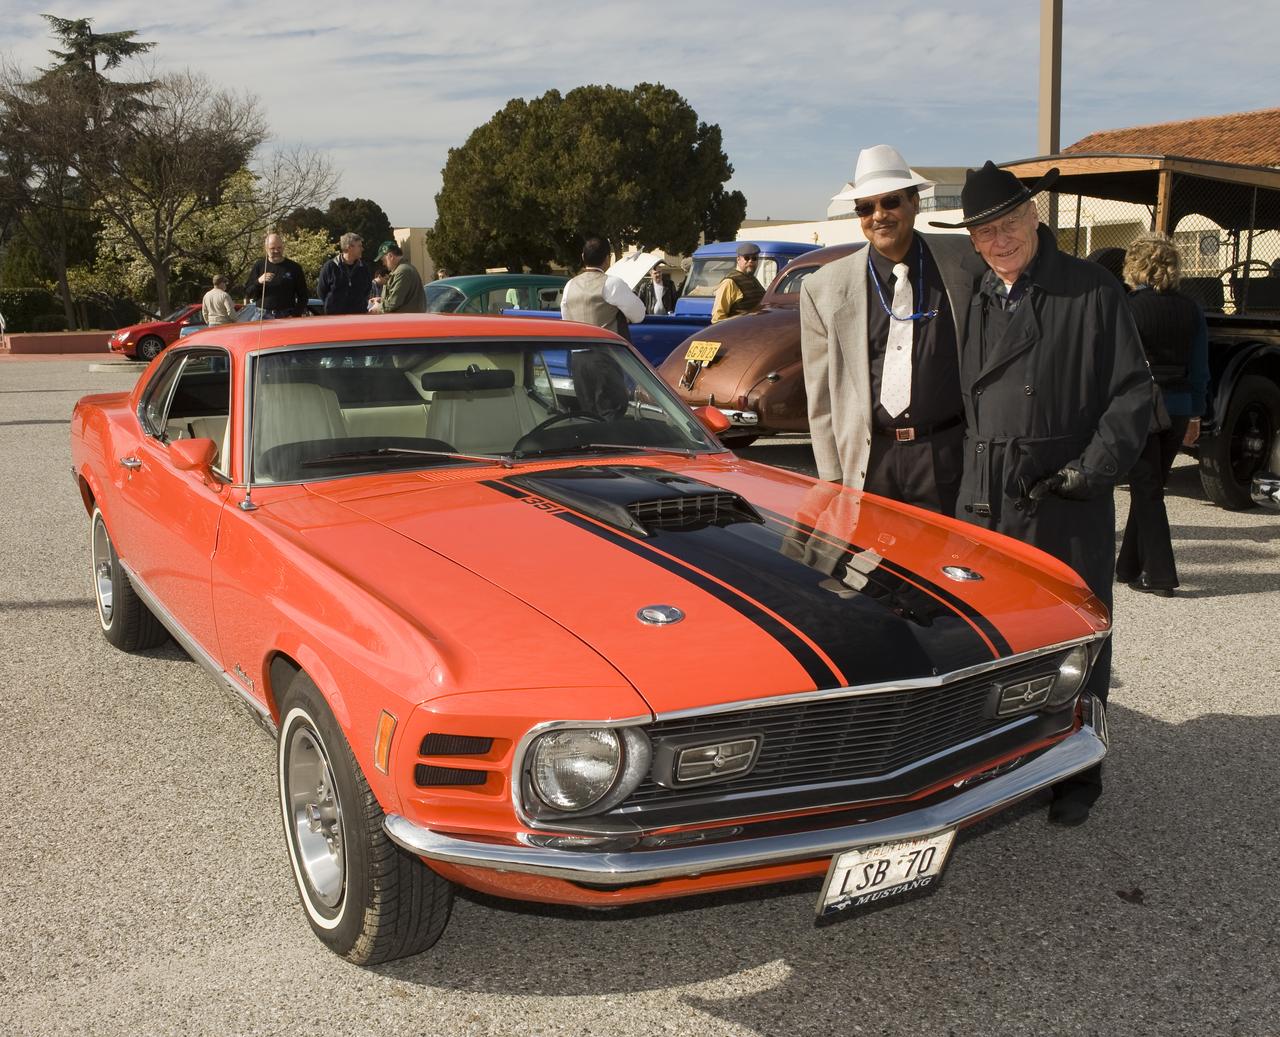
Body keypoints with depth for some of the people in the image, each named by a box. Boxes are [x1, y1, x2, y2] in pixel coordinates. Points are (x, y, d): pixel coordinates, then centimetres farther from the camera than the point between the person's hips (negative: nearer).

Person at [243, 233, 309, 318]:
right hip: (263, 316, 1)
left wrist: (295, 315, -6)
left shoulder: (294, 268, 7)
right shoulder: (259, 266, 10)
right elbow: (247, 293, 9)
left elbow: (302, 295, 7)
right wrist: (258, 282, -10)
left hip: (287, 316, -1)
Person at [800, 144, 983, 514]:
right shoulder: (823, 289, 3)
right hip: (869, 463, 0)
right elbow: (821, 397, 6)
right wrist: (833, 478, 3)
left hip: (949, 456, 0)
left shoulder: (966, 261, 2)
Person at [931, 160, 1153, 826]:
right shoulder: (975, 302, 11)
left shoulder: (1091, 291, -3)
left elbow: (1132, 391, -4)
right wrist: (969, 469, 6)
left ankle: (1075, 777, 21)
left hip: (1069, 498, -4)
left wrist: (1094, 467, -13)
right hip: (985, 498, 4)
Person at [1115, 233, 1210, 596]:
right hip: (1177, 409, 5)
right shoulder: (1191, 309, 5)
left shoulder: (1126, 308, -10)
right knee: (1150, 487, 16)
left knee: (1146, 489, 0)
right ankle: (1130, 566, 26)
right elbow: (1199, 368, 9)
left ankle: (1160, 575, -3)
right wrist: (1195, 415, 16)